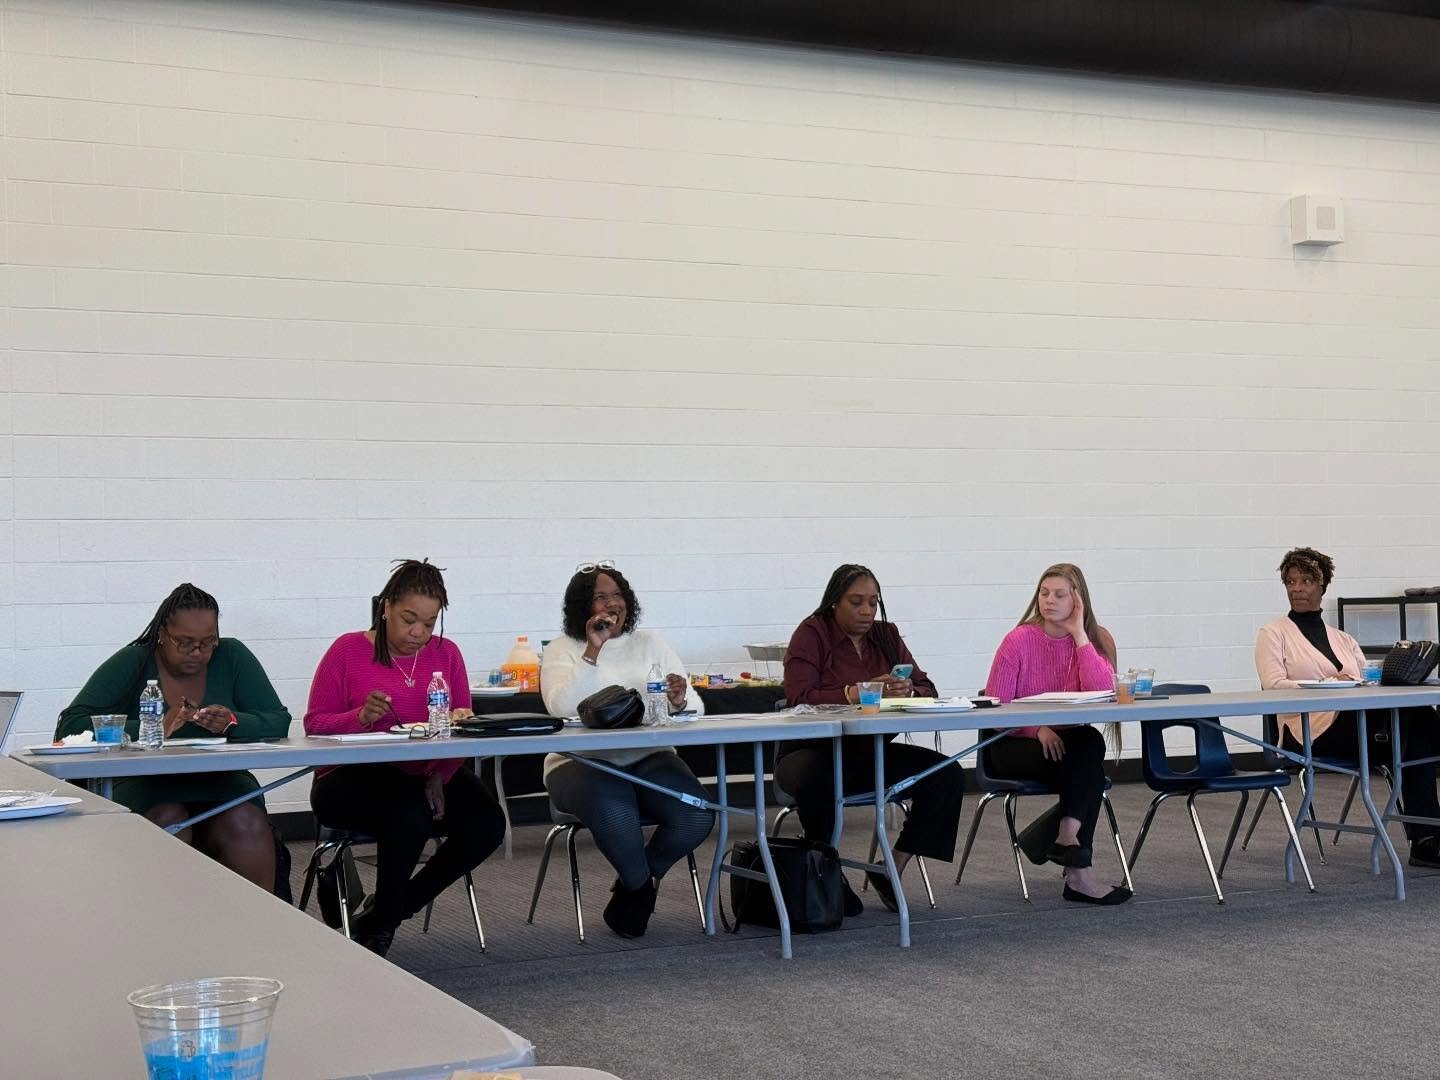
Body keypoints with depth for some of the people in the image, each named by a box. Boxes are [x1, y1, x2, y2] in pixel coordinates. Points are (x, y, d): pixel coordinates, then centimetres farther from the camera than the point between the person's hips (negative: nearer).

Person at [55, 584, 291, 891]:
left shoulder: (232, 657, 4)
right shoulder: (132, 663, -2)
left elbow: (279, 722, 2)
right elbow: (69, 727, -11)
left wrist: (233, 722, -20)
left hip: (220, 785, 1)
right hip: (144, 786, -1)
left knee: (246, 822, -30)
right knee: (168, 821, -34)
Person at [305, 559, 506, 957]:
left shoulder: (445, 653, 10)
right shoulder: (348, 650, 0)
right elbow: (315, 724, -3)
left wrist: (438, 775, -12)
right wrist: (361, 716, -23)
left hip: (427, 776, 5)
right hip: (354, 778, -5)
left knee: (487, 824, -21)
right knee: (410, 820, -35)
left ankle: (387, 911, 0)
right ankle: (376, 925, -5)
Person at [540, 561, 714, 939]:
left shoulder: (650, 643, 13)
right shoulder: (562, 650, 5)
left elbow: (695, 710, 6)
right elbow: (561, 708, -15)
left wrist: (680, 701, -18)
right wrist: (593, 652, -19)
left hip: (648, 757, 4)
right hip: (582, 762, -3)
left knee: (696, 816, -24)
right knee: (614, 811, -37)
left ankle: (632, 886, 4)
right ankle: (642, 887, -3)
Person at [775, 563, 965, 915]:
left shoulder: (886, 635, 10)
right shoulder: (812, 634, -5)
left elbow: (927, 689, 5)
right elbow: (800, 698, -19)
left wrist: (907, 691, -19)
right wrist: (860, 693, -28)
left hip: (870, 753, 5)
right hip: (817, 751, -5)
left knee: (948, 775, -15)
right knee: (813, 780, -40)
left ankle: (891, 871, -4)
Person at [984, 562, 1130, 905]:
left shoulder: (1095, 640, 1)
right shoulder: (1019, 640, -8)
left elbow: (1103, 691, -19)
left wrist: (1079, 634, -18)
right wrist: (1037, 729, -25)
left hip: (1068, 744, 3)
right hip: (1016, 746, -3)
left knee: (1090, 743, -30)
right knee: (1087, 748, -28)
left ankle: (1068, 838, -28)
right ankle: (1078, 870, -26)